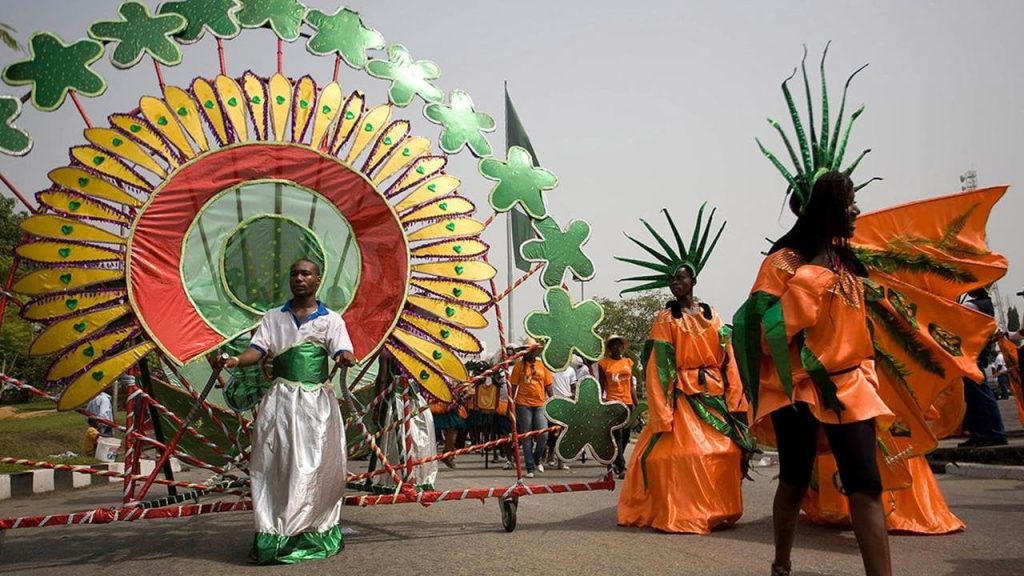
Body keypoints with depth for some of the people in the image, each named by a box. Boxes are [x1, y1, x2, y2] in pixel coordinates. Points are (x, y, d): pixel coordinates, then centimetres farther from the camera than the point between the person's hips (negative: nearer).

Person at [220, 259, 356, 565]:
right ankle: (272, 537, 2)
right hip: (281, 399, 1)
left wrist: (345, 358, -32)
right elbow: (257, 350, 0)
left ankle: (319, 533, 13)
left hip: (318, 401, -1)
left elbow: (343, 351, -7)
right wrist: (236, 360, -22)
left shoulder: (331, 319, 6)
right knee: (275, 466, -2)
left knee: (319, 467, 1)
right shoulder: (273, 317, 12)